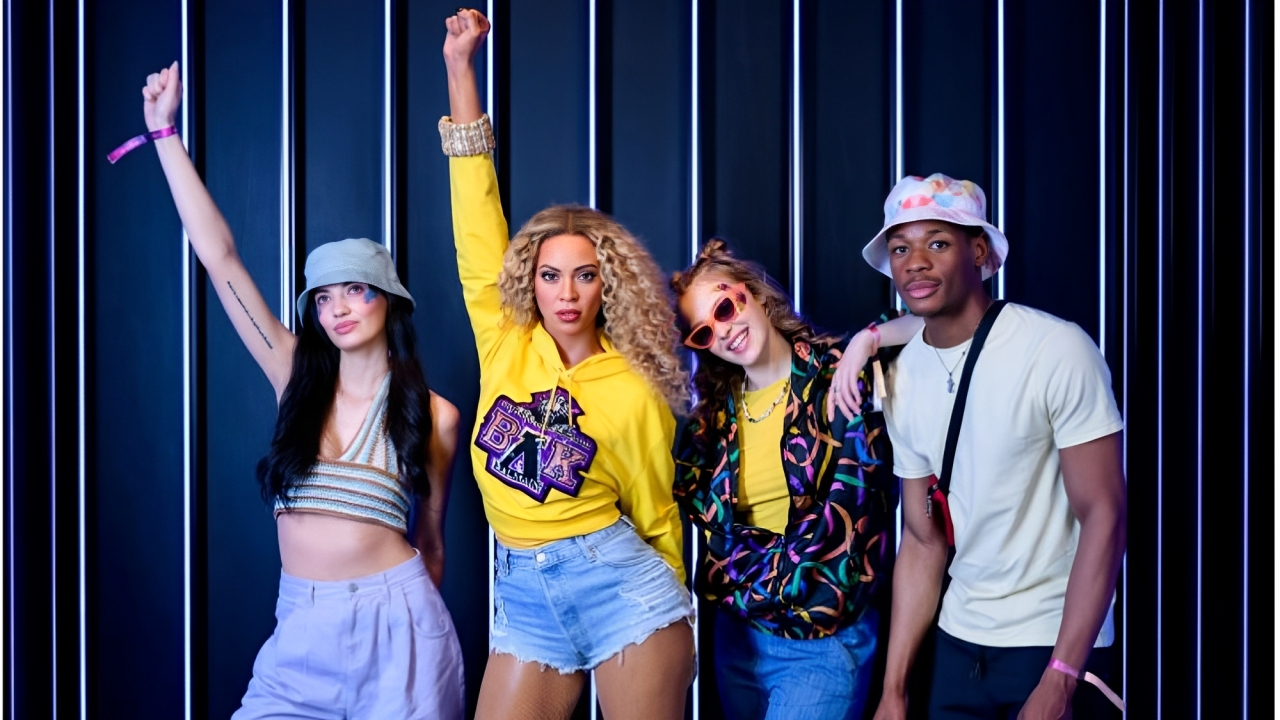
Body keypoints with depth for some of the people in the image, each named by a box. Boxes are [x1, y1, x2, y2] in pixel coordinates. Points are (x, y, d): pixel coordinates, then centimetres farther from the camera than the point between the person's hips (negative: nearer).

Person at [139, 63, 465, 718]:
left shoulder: (433, 416, 0)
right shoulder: (297, 380, 4)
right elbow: (219, 257, 2)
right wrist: (165, 132, 2)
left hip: (395, 626, -2)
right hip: (300, 628, 3)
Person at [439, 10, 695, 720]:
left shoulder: (634, 395, -3)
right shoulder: (505, 342, 2)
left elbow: (655, 519, 6)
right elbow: (479, 219, -1)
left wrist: (674, 627, 14)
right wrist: (459, 66, -3)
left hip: (619, 584, -3)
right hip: (524, 598, 3)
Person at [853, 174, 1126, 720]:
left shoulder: (1058, 350, -16)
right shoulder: (901, 378, 0)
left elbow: (1103, 516, -16)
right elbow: (923, 540, 4)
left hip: (1055, 640, -5)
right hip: (959, 640, 5)